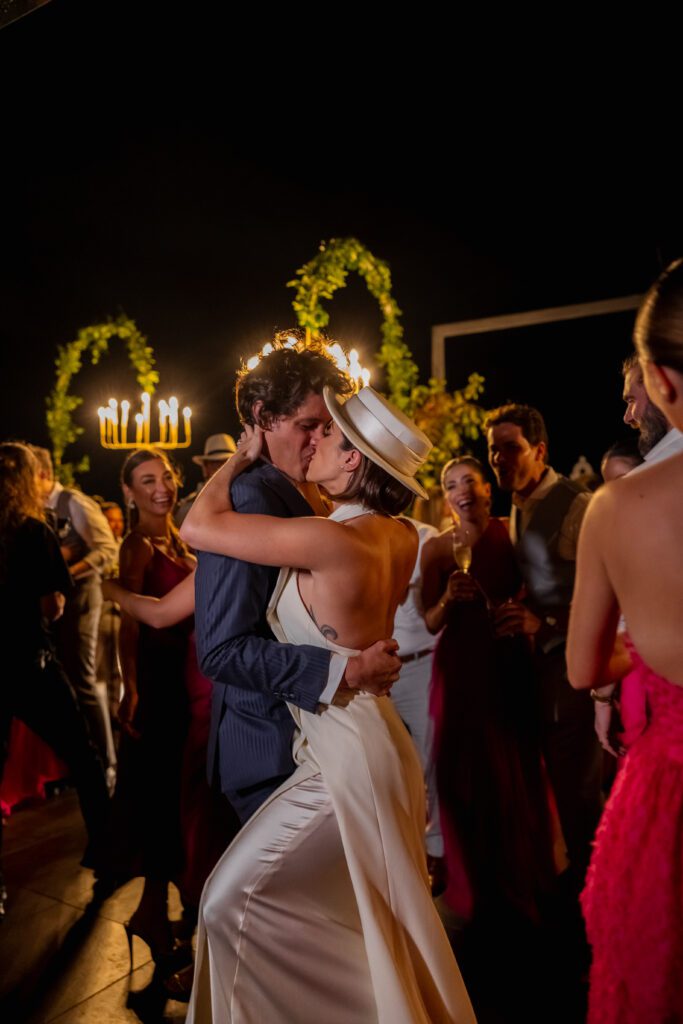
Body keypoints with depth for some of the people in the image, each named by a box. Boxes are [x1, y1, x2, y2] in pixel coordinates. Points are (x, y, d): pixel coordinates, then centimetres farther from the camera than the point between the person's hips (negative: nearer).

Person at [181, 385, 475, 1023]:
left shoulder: (332, 541, -26)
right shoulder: (399, 536, -3)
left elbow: (198, 526, -18)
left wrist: (242, 457, -3)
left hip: (345, 757, -9)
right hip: (370, 740, 9)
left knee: (230, 903, 6)